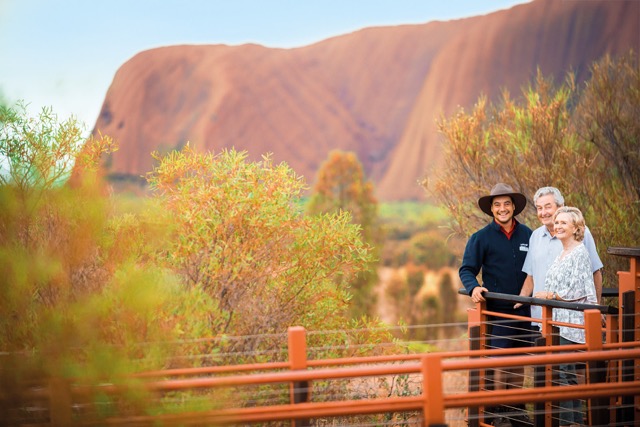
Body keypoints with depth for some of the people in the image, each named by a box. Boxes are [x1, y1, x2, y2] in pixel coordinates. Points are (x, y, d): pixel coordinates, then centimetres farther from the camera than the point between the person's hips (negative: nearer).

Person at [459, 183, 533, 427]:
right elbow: (466, 269, -3)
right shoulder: (481, 237, -2)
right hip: (496, 310, -3)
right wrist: (474, 288, -21)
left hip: (523, 309, 4)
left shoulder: (527, 235, 6)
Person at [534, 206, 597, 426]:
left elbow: (578, 291, -15)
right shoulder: (562, 254, 17)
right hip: (559, 321, 9)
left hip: (571, 322, -9)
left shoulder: (579, 253, -10)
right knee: (568, 373, 12)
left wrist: (551, 295, -14)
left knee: (561, 371, -11)